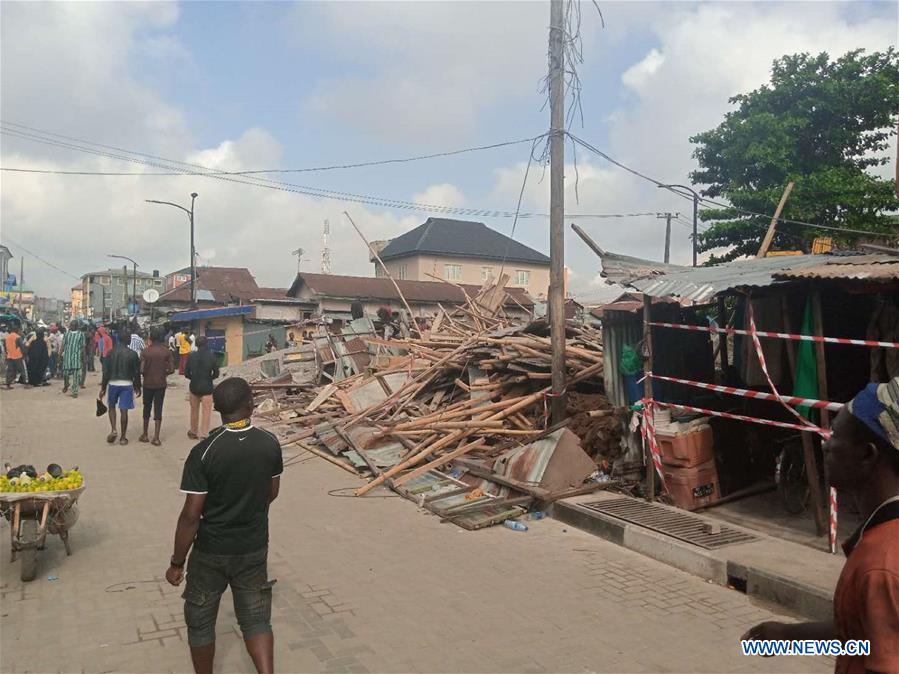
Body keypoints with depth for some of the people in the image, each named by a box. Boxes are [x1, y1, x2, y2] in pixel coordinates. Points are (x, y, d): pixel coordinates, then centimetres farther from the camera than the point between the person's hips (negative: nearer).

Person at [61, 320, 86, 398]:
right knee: (65, 372, 2)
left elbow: (83, 347, 2)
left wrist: (83, 358, -1)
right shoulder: (67, 333, 10)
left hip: (77, 356, -2)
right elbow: (63, 345, 11)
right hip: (67, 356, 2)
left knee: (76, 374, -4)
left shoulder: (80, 334, 3)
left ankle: (75, 391, 1)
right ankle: (66, 385, 32)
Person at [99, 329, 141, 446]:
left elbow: (106, 372, -1)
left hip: (112, 383, 2)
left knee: (112, 407, 21)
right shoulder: (132, 354, -7)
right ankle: (123, 437, 10)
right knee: (124, 410, 3)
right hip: (127, 384, -1)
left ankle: (113, 430, 4)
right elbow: (137, 373, -3)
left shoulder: (111, 352, -2)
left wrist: (103, 388, 6)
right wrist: (137, 387, 9)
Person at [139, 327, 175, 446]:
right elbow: (171, 369, -8)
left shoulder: (145, 351, -8)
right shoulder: (166, 351, -6)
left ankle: (145, 435, 24)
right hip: (161, 384, 0)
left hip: (148, 383, 0)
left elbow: (141, 369, -13)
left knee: (147, 408, 15)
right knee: (158, 409, 4)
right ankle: (156, 438, 2)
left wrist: (146, 375, 8)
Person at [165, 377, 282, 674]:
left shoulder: (203, 452, -21)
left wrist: (177, 563, -6)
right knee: (256, 618, 16)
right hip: (254, 548, 3)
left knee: (200, 620, 20)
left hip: (211, 551, -2)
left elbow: (191, 515, -18)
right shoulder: (270, 444, -10)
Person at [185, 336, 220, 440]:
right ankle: (203, 435, 4)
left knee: (194, 410, 18)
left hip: (194, 387, 3)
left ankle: (193, 432, 31)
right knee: (206, 412, 4)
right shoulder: (212, 356, -11)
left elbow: (186, 373, -3)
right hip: (207, 388, -2)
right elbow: (216, 374, -6)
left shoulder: (191, 356, -7)